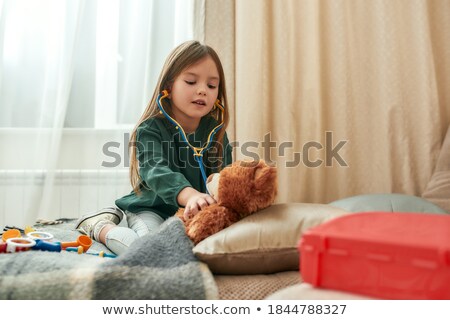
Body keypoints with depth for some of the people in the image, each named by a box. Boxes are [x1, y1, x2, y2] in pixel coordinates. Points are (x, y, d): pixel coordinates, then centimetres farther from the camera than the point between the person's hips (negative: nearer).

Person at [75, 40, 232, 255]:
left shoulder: (216, 132, 5)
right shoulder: (151, 129, -11)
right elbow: (156, 170, -29)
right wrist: (189, 195, -50)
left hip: (193, 213, 5)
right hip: (151, 209, -5)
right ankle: (101, 227, -1)